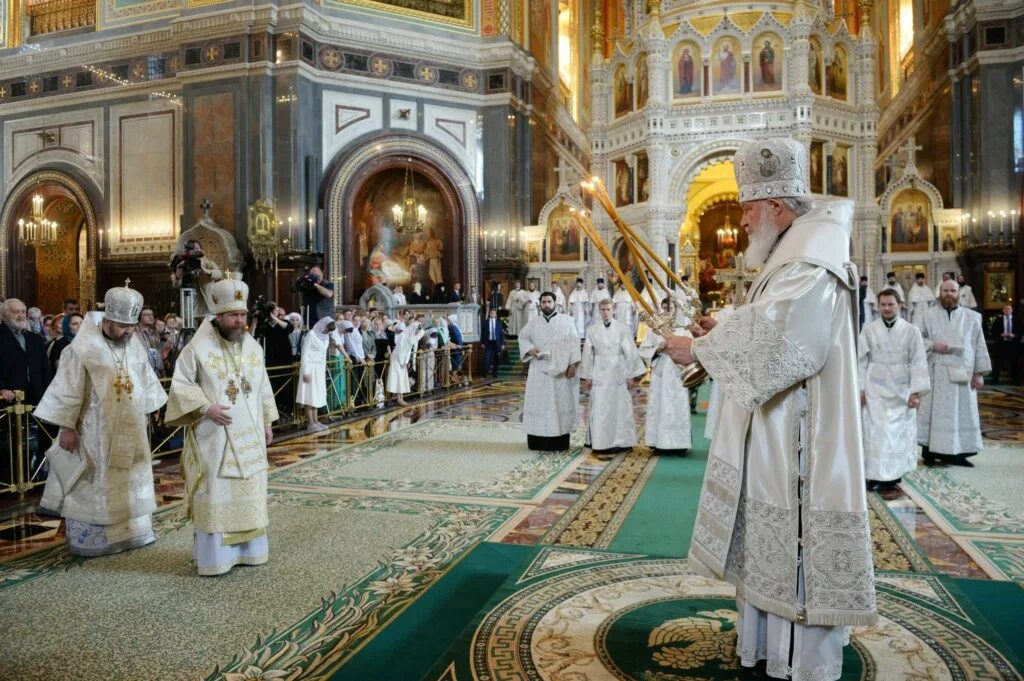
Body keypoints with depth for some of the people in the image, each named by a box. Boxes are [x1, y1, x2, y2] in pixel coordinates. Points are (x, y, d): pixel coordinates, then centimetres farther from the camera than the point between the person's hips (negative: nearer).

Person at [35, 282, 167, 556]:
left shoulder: (135, 345, 3)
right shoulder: (83, 347, -14)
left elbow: (147, 381, 14)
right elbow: (68, 390, -13)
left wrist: (146, 413, 16)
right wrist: (66, 427, -14)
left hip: (130, 430, 6)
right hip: (95, 431, -6)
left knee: (131, 482, 13)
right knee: (92, 486, 3)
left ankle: (131, 529, 26)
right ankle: (90, 539, 13)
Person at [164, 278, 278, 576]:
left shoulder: (253, 346, 6)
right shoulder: (198, 347, -9)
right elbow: (180, 386, -9)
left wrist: (267, 423, 12)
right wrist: (206, 408, -21)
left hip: (249, 435, 5)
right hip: (214, 437, -5)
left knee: (249, 493, 11)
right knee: (216, 495, 0)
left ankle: (247, 548, 24)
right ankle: (215, 554, 11)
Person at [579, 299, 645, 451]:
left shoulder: (622, 329, -1)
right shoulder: (592, 330, 2)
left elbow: (630, 353, -1)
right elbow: (587, 354, 3)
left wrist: (631, 375, -3)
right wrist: (586, 377, 2)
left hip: (618, 373, 0)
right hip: (599, 374, 0)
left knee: (620, 408, 3)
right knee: (599, 409, 2)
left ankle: (621, 441, 13)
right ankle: (600, 442, 10)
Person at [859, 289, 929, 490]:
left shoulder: (912, 331, 0)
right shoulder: (868, 329, 0)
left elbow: (919, 362, 0)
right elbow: (860, 360, 1)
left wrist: (916, 391, -6)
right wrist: (859, 388, -3)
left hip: (901, 390, 1)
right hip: (875, 389, -1)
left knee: (901, 432, 6)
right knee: (875, 431, -2)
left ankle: (894, 474, 17)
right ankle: (874, 475, 1)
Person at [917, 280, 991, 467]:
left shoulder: (972, 317, 7)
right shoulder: (929, 315, 5)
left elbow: (979, 346, 7)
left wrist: (979, 373, 1)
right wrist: (933, 346, -15)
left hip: (962, 374, 2)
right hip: (936, 374, -2)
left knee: (962, 412, 4)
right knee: (934, 411, -1)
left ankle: (957, 453, 11)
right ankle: (930, 451, 3)